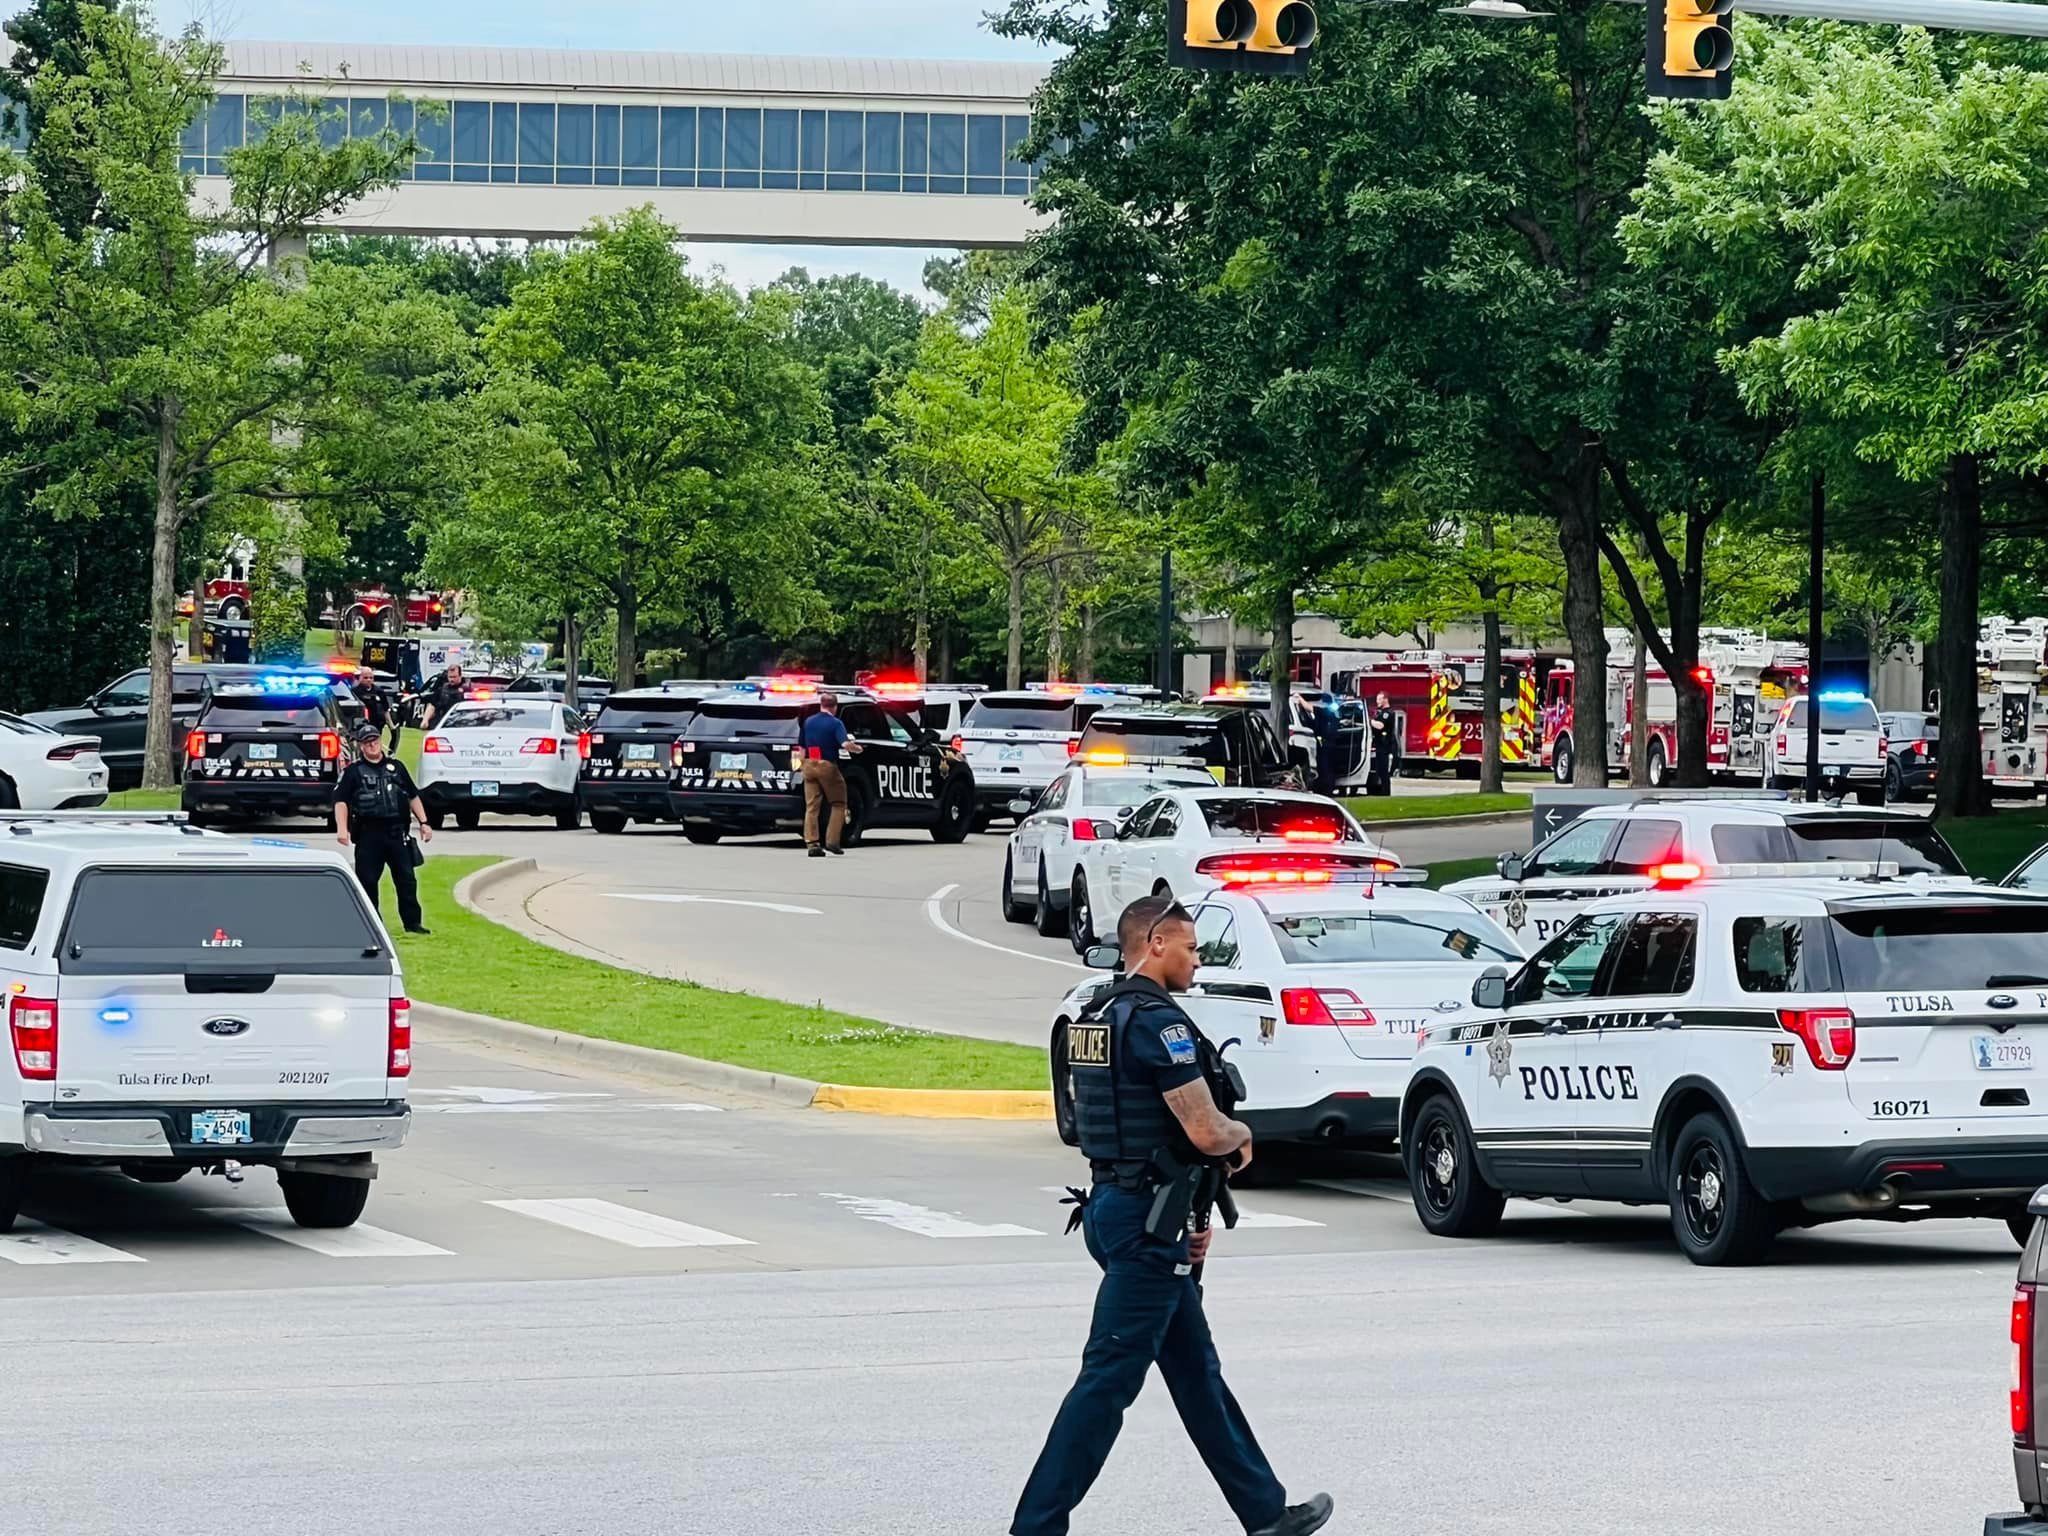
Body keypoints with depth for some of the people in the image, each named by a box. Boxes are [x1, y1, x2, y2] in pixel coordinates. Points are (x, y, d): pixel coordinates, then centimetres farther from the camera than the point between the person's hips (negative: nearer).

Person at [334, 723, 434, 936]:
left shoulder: (396, 767, 15)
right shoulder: (354, 772, 5)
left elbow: (413, 797, 18)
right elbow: (341, 801, -2)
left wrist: (423, 823, 10)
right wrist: (342, 828, -15)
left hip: (397, 832, 2)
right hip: (368, 834, -2)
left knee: (406, 878, 1)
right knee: (367, 880, -1)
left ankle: (412, 922, 7)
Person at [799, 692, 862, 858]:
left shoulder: (808, 722, 9)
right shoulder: (835, 723, -8)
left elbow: (801, 746, 13)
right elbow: (845, 744, -21)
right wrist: (857, 749, -1)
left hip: (809, 765, 5)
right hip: (828, 766, -5)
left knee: (812, 807, 5)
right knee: (838, 804, 9)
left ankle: (812, 843, -1)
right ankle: (832, 841, 0)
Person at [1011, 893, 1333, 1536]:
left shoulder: (1096, 1018, 14)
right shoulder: (1158, 1020, -17)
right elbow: (1206, 1133, -21)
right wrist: (1243, 1135, 3)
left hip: (1111, 1204, 10)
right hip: (1148, 1221, -10)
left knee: (1196, 1371, 16)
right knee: (1109, 1378, -7)